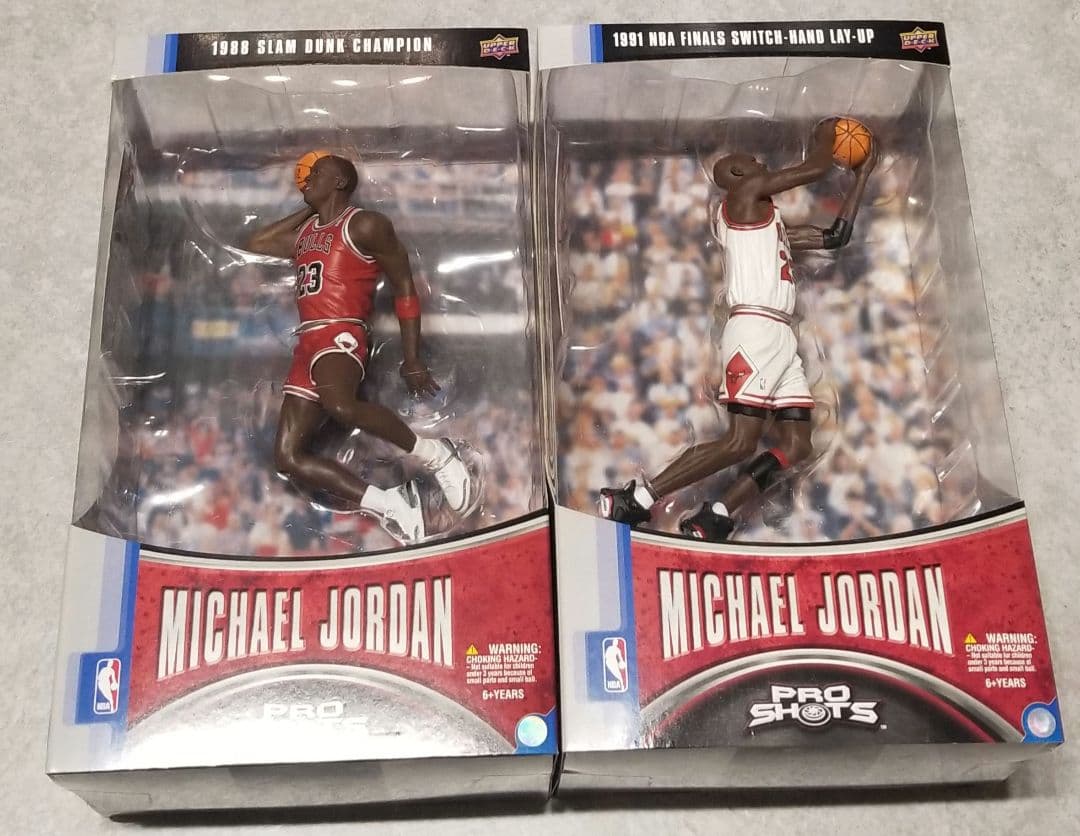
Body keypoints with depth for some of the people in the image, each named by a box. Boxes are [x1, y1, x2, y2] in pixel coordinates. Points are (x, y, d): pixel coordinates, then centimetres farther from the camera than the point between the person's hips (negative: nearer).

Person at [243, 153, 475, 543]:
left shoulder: (365, 225, 2)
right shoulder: (304, 233, 24)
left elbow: (405, 289, 0)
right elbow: (255, 243, 35)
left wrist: (412, 361, -6)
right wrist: (308, 210, 27)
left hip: (340, 336, -8)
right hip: (307, 344, 8)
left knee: (340, 404, -42)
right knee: (289, 459, -6)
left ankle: (434, 453, -23)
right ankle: (389, 504, -7)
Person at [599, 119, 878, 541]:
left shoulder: (768, 221, 29)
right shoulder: (744, 192, 3)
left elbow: (835, 236, 30)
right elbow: (817, 167, 0)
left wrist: (862, 175, 34)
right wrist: (824, 132, 21)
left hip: (781, 336, 9)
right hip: (755, 330, -9)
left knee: (796, 445, 2)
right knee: (741, 442, -18)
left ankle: (713, 517, 1)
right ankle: (635, 499, -16)